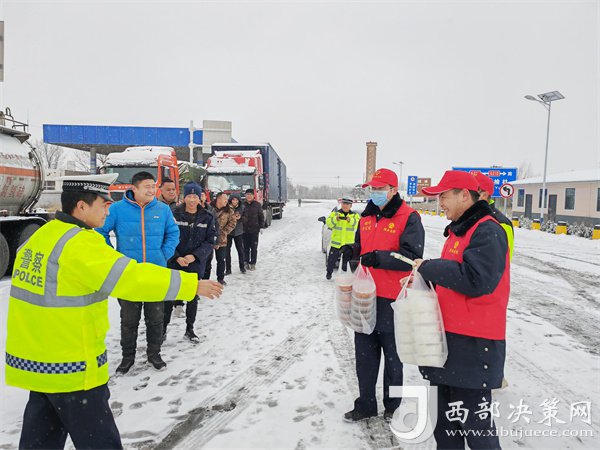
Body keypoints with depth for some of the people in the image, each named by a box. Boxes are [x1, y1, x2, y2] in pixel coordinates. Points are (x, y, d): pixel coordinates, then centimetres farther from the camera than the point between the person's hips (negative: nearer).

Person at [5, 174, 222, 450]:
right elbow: (132, 278, -27)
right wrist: (192, 284, -21)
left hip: (36, 359, 9)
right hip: (69, 368, -9)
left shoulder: (43, 235, 5)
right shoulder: (80, 243, -22)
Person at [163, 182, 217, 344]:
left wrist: (195, 256, -17)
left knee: (193, 297, 12)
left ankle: (190, 330, 27)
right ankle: (163, 328, 22)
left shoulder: (207, 218, -1)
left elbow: (210, 241, -3)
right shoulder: (174, 215, -6)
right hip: (174, 263, -2)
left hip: (196, 264, 2)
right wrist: (177, 257, -17)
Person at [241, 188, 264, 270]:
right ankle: (246, 262, 18)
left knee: (254, 247, 3)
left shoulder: (257, 205, 1)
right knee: (246, 247, 8)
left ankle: (253, 263, 11)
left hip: (254, 230, -1)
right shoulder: (243, 205, 3)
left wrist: (261, 226, -2)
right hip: (245, 230, 1)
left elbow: (261, 216, 3)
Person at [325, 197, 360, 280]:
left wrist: (350, 220, -32)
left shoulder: (355, 215, 5)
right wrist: (335, 219, -29)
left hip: (348, 243, 1)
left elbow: (358, 224, -14)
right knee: (332, 259, 4)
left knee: (346, 260, 10)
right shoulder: (335, 213, 4)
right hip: (336, 242, 0)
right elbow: (328, 223, -9)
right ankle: (329, 272, 23)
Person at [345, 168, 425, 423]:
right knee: (365, 355, 14)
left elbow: (412, 256, -18)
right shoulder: (367, 217, 12)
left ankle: (392, 405, 31)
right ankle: (366, 405, 29)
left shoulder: (409, 218, -9)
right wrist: (352, 252, -2)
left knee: (392, 356, 12)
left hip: (392, 300, -6)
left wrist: (379, 258, -29)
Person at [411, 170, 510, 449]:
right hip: (450, 335, 9)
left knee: (473, 420, 1)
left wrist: (428, 267, -18)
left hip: (473, 343, -9)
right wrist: (425, 277, 4)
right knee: (447, 413, 20)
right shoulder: (459, 230, 15)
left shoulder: (488, 232, -15)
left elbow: (475, 279, -27)